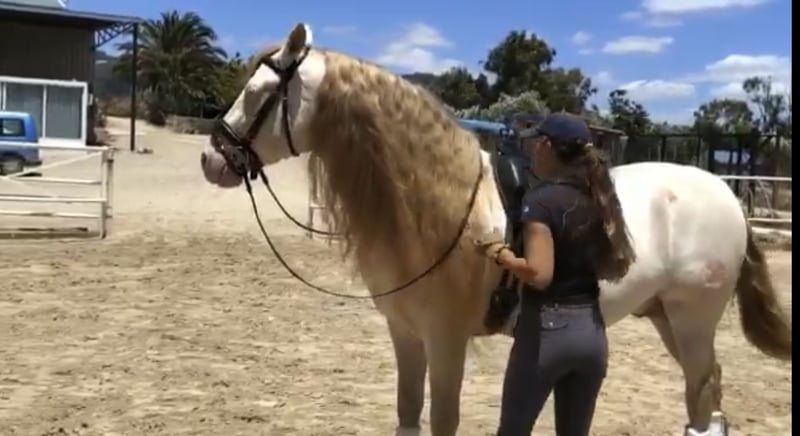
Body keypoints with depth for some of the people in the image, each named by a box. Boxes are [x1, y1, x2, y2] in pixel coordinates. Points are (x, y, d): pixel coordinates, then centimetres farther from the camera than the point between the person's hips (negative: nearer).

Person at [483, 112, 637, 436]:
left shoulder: (541, 199, -15)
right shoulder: (597, 198, 6)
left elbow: (539, 273, -25)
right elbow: (616, 267, 11)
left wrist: (501, 254, -9)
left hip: (546, 329, -6)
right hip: (591, 329, 7)